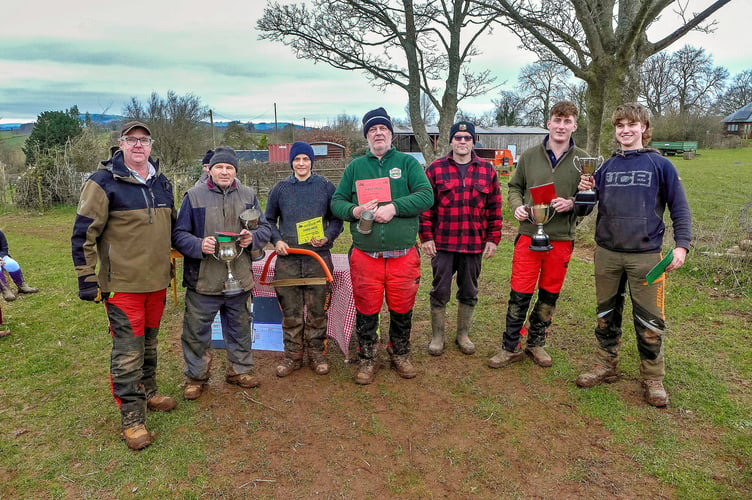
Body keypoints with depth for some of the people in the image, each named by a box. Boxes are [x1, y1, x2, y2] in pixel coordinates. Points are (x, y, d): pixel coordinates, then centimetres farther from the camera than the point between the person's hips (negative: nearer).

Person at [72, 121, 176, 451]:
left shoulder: (162, 183, 10)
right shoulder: (104, 183, -10)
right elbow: (84, 233, -8)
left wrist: (170, 265, 21)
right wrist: (86, 279, -9)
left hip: (157, 281, 6)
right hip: (122, 284, -6)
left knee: (149, 343, 20)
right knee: (128, 351, -2)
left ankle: (147, 393, 37)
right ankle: (132, 417, 11)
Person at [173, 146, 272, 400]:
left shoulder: (248, 195, 6)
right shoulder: (194, 195, -4)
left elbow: (265, 227, 11)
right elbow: (178, 235, -3)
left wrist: (252, 237, -11)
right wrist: (199, 245, -22)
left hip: (240, 279, 3)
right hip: (203, 280, -3)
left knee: (240, 329, 17)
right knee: (197, 331, 7)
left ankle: (240, 369, 36)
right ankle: (196, 376, 27)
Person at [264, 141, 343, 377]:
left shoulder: (326, 187, 6)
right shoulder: (280, 188, 9)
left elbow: (337, 219, 8)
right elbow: (269, 220, 16)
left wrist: (327, 237, -10)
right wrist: (276, 240, -2)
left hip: (319, 257, -1)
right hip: (287, 259, 1)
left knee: (317, 310, 5)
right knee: (290, 312, 6)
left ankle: (316, 353, 21)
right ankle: (292, 355, 20)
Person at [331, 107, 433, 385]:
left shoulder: (408, 163, 5)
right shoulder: (355, 167, 11)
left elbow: (426, 196, -8)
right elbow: (336, 202, 9)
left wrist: (394, 208, -20)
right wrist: (354, 211, -12)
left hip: (403, 255, 0)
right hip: (365, 255, 1)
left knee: (402, 309, 13)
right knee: (366, 311, 9)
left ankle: (400, 354, 36)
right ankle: (367, 359, 29)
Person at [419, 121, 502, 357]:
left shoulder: (487, 170, 6)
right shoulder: (436, 169, 0)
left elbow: (495, 208, 6)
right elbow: (425, 205, -1)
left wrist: (493, 239, 2)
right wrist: (426, 237, -6)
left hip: (475, 245, 2)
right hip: (442, 243, -2)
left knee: (469, 293, 13)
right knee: (440, 292, 7)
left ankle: (463, 335, 30)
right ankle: (437, 336, 23)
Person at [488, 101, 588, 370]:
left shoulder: (582, 160, 2)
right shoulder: (530, 155, 3)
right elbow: (514, 186, 12)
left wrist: (571, 203, -14)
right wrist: (517, 206, -7)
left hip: (562, 238, 1)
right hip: (529, 234, -1)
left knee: (549, 295, 12)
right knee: (519, 294, 1)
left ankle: (536, 343, 31)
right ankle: (510, 348, 16)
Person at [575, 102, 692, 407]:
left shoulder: (660, 165, -1)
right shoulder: (606, 167, 8)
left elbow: (679, 209, -1)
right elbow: (595, 207, 14)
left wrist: (682, 245, -13)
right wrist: (586, 192, -7)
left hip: (646, 256, -3)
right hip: (607, 253, 4)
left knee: (650, 321, 2)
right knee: (607, 316, 14)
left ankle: (653, 379, 20)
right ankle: (605, 367, 29)